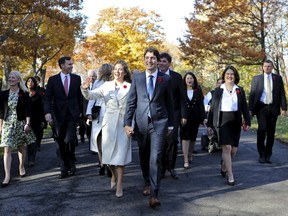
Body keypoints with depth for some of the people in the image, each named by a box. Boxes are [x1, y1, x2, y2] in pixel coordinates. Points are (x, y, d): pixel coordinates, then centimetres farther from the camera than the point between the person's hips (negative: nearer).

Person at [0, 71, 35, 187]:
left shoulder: (24, 94, -3)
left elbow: (28, 111, -5)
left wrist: (27, 124, -12)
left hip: (20, 124, -1)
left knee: (21, 147, 12)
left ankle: (21, 167, 36)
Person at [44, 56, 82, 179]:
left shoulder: (76, 78, 6)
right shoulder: (53, 80, 1)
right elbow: (47, 98, -3)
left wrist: (80, 111, 12)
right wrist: (47, 112, -17)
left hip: (72, 114, 0)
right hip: (59, 115, 1)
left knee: (70, 140, -14)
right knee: (61, 143, 7)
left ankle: (71, 162, 10)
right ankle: (64, 168, 19)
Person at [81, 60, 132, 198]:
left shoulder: (130, 87, -2)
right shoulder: (107, 85, 4)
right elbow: (91, 96, -1)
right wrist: (85, 89, -21)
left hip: (124, 124, -2)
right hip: (109, 123, 2)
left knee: (121, 154, 1)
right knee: (108, 153, 9)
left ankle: (119, 184, 12)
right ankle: (113, 175, 38)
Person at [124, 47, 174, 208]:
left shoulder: (166, 79, 2)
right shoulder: (137, 78, 5)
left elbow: (170, 103, 7)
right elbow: (131, 102, 3)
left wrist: (170, 124, 8)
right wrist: (127, 123, -4)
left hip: (159, 123, -2)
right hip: (141, 122, 3)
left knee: (155, 158, -10)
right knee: (144, 157, 15)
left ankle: (154, 194, -7)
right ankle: (147, 183, 37)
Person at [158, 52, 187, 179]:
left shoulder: (177, 77, 3)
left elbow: (181, 97, 3)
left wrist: (184, 115, -1)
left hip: (173, 114, 0)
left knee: (172, 141, -4)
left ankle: (171, 167, 12)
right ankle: (161, 168, 14)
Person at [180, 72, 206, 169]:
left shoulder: (198, 91, 7)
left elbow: (201, 105, 4)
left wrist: (203, 117, -4)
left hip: (195, 117, 2)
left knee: (193, 137, 12)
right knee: (185, 137, -9)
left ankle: (190, 155, 32)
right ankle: (186, 160, -11)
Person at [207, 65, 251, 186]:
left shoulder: (240, 90, 9)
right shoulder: (218, 90, 4)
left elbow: (244, 107, 8)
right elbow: (213, 108, 4)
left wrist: (247, 122, 1)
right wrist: (209, 124, 2)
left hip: (235, 122, 3)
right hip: (222, 121, -3)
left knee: (234, 149, 6)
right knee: (227, 148, -11)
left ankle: (224, 166, 35)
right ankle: (230, 176, -4)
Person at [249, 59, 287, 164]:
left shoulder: (278, 78, 10)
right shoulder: (256, 79, 7)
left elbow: (282, 93, 8)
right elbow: (252, 94, 4)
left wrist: (284, 108, -1)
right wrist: (250, 109, -4)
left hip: (273, 108, 2)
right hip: (261, 108, -2)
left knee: (271, 132, 4)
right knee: (262, 130, -12)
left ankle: (268, 155, 15)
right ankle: (261, 155, 0)